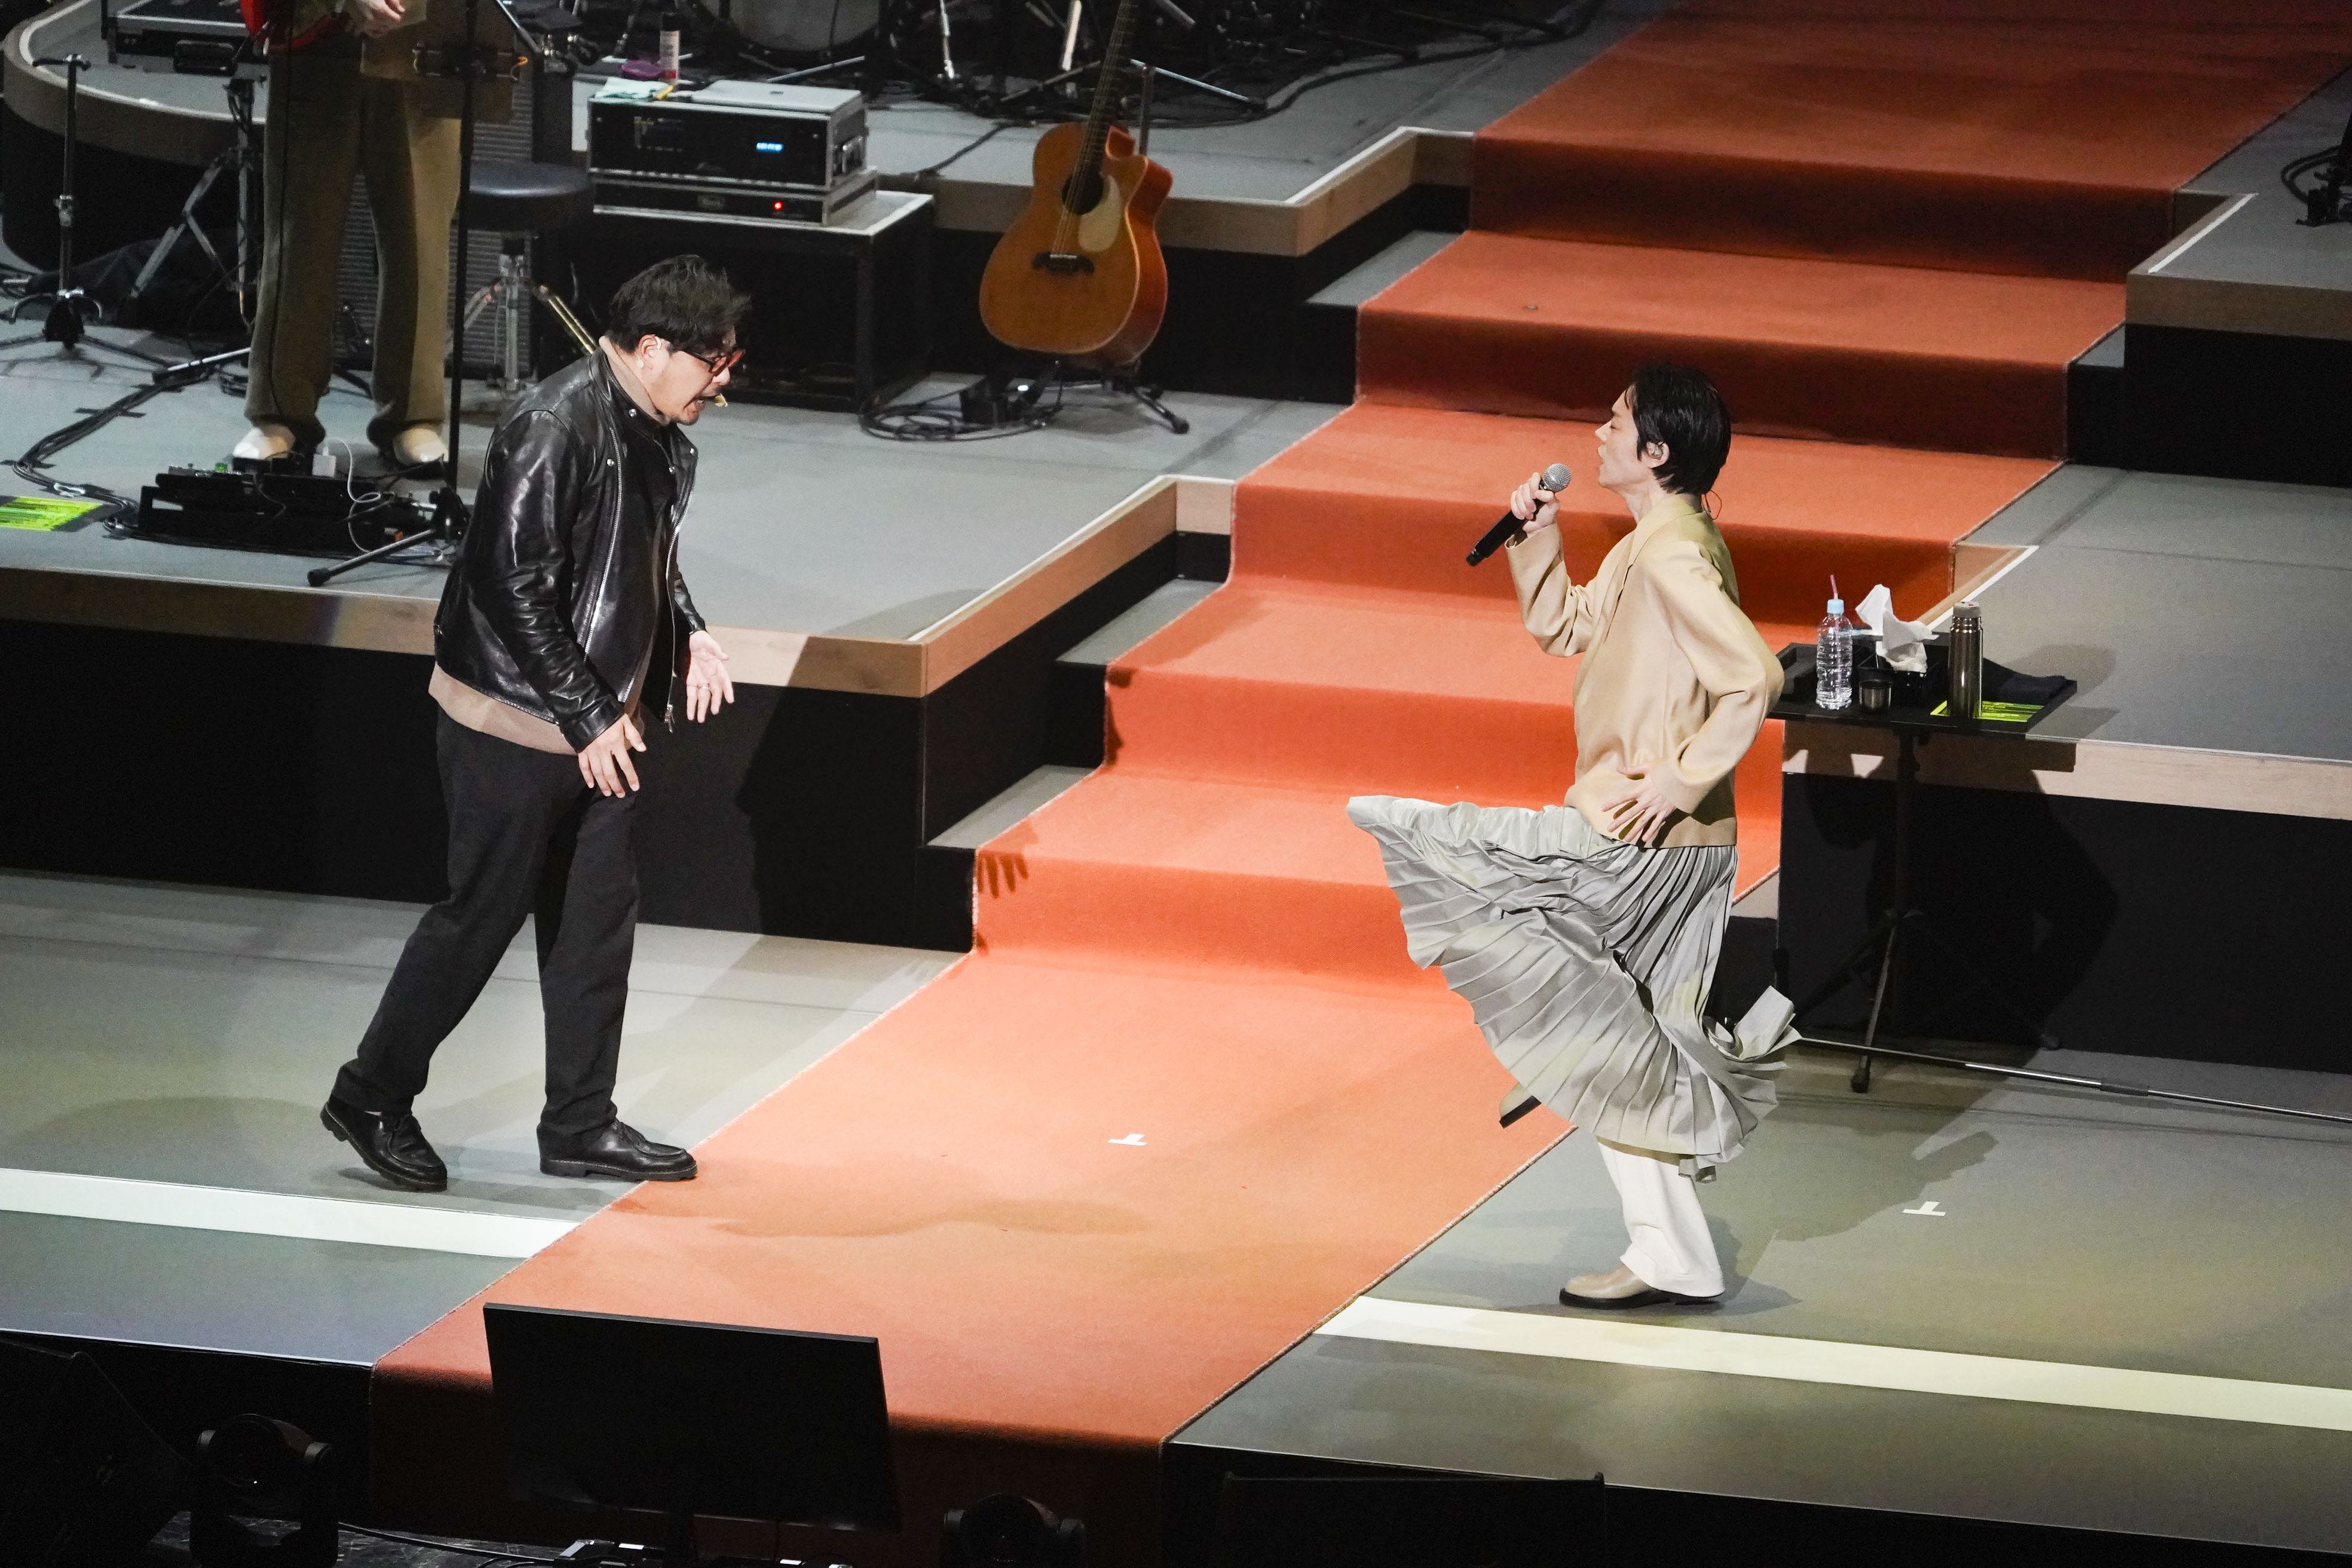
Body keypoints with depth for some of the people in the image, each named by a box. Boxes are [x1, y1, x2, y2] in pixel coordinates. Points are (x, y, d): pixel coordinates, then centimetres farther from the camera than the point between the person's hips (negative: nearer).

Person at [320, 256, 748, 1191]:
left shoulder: (659, 434, 6)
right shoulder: (554, 431, -23)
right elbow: (516, 588, -24)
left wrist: (688, 634, 5)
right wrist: (586, 718, -22)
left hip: (602, 725, 9)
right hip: (515, 720, -9)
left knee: (598, 918, 11)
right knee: (483, 914, 0)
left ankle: (580, 1126, 21)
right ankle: (372, 1098, 14)